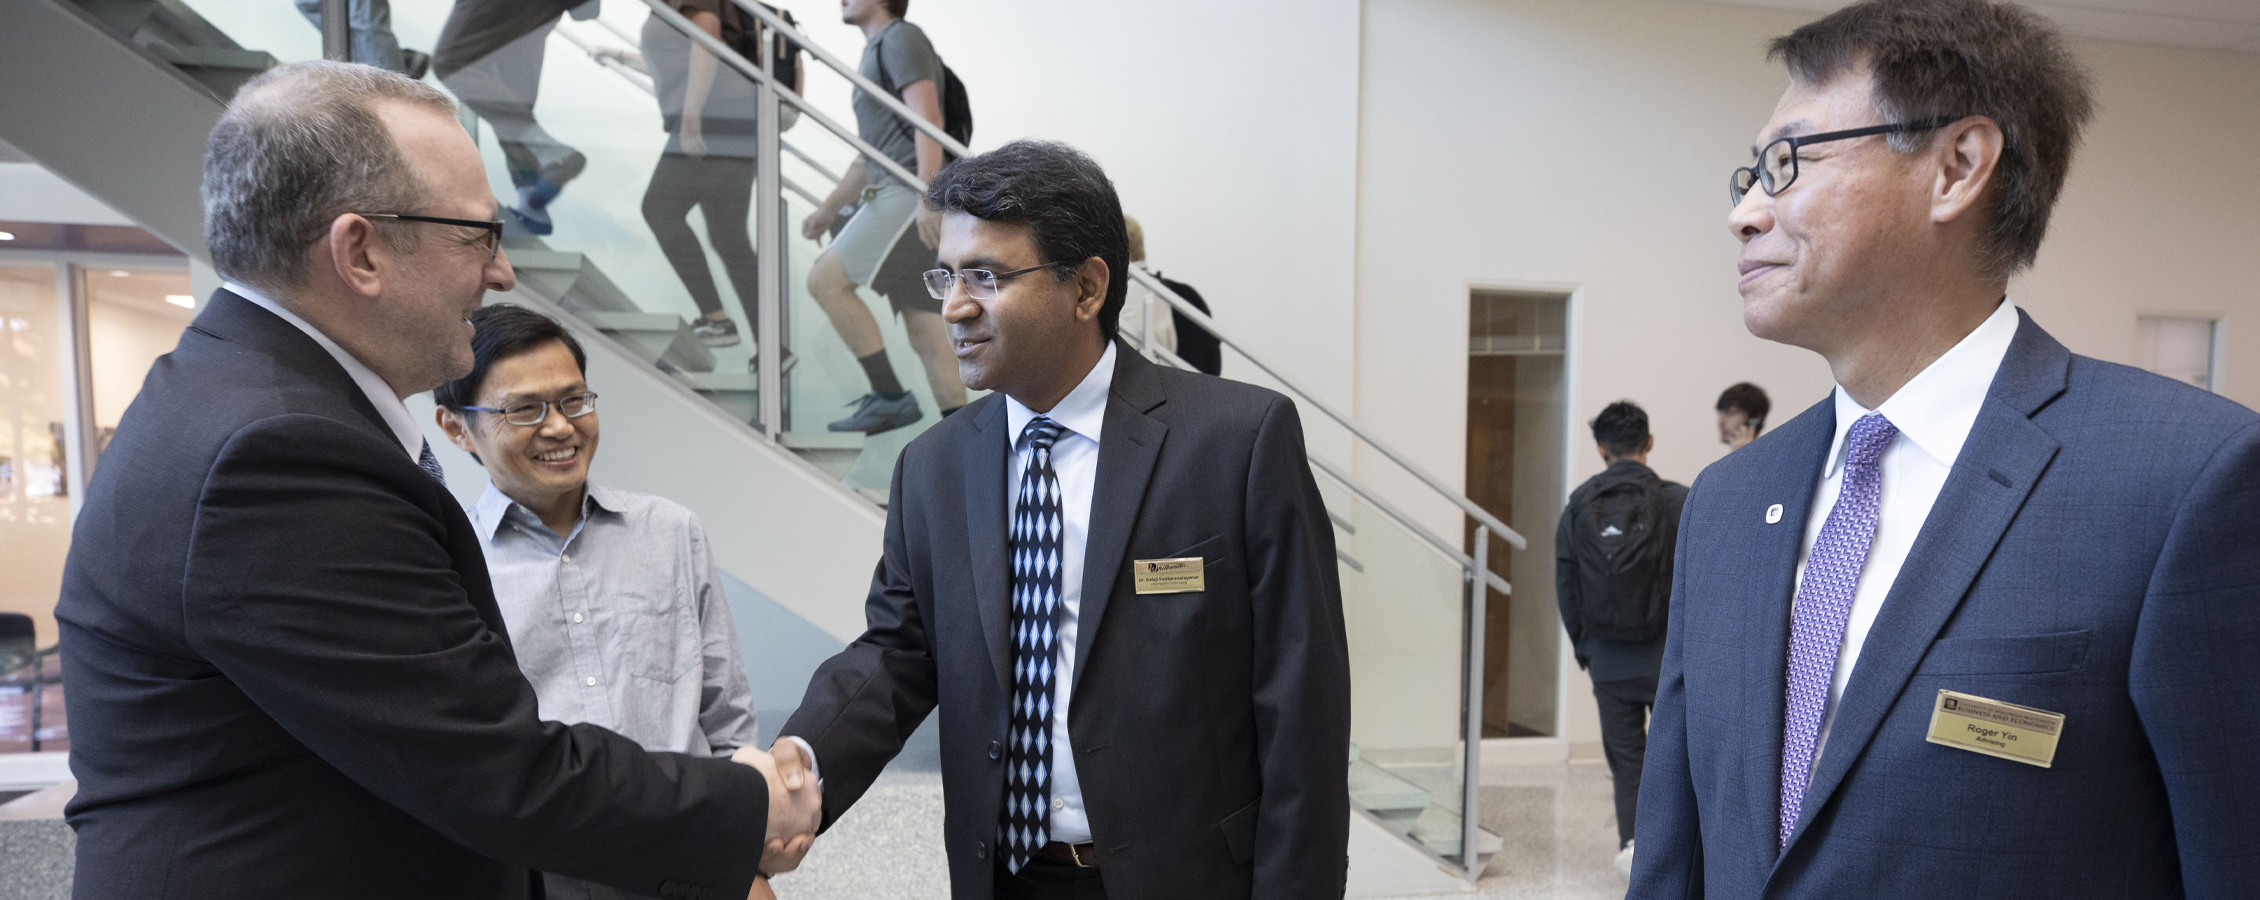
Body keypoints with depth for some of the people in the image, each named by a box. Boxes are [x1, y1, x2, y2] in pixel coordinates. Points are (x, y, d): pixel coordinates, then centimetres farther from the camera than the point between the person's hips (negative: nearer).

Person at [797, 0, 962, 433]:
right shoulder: (876, 54, 29)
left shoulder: (900, 36, -1)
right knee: (926, 337, 3)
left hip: (910, 192, -10)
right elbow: (868, 154, 30)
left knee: (825, 279, -12)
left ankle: (890, 397, -10)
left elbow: (928, 117, -15)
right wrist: (827, 210, 25)